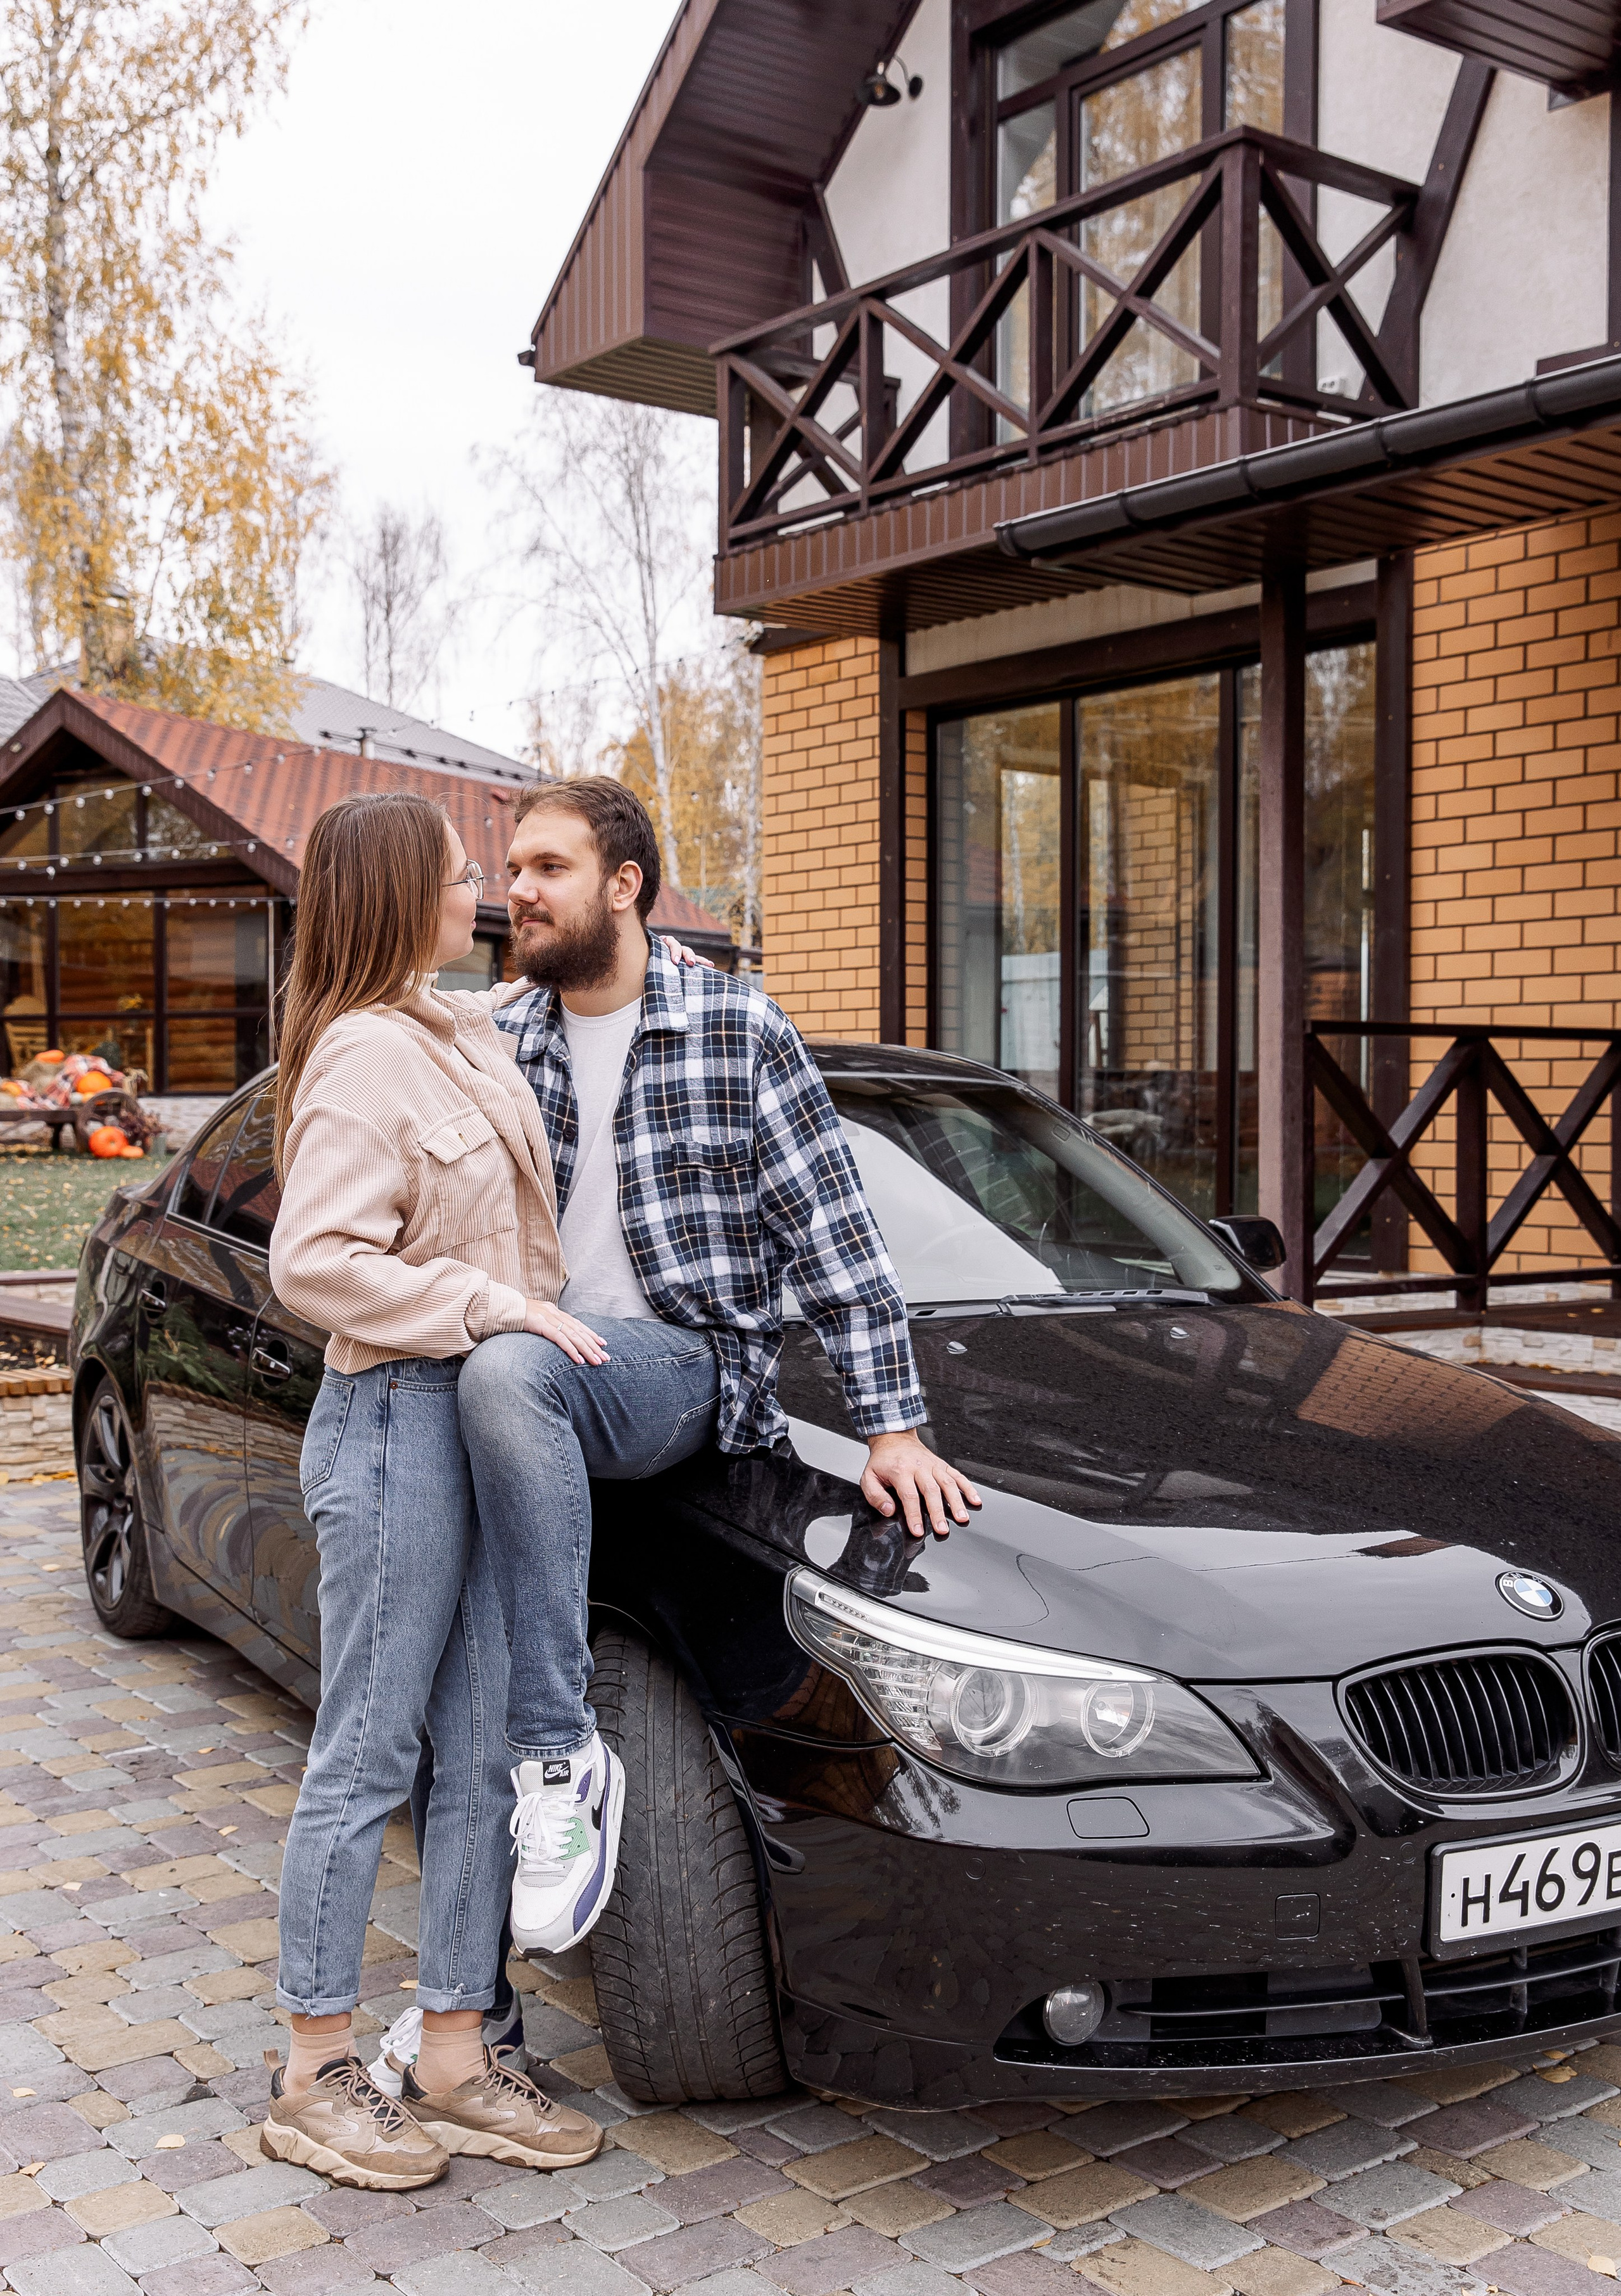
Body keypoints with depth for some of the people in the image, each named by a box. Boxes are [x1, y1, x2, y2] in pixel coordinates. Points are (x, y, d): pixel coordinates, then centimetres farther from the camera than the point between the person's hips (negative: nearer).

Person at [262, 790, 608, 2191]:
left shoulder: (464, 1035, 14)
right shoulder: (365, 1054, -14)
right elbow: (314, 1262, -21)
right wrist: (489, 1304, -21)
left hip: (490, 1422, 9)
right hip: (400, 1424, -9)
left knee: (482, 1759, 11)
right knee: (368, 1759, 2)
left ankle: (456, 2066, 23)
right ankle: (314, 2081, 17)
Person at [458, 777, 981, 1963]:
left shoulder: (737, 1028, -2)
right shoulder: (500, 1041, 11)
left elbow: (836, 1237, -3)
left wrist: (893, 1427, -8)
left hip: (678, 1361, -5)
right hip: (533, 1347, 5)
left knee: (504, 1375, -36)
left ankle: (566, 1762, -32)